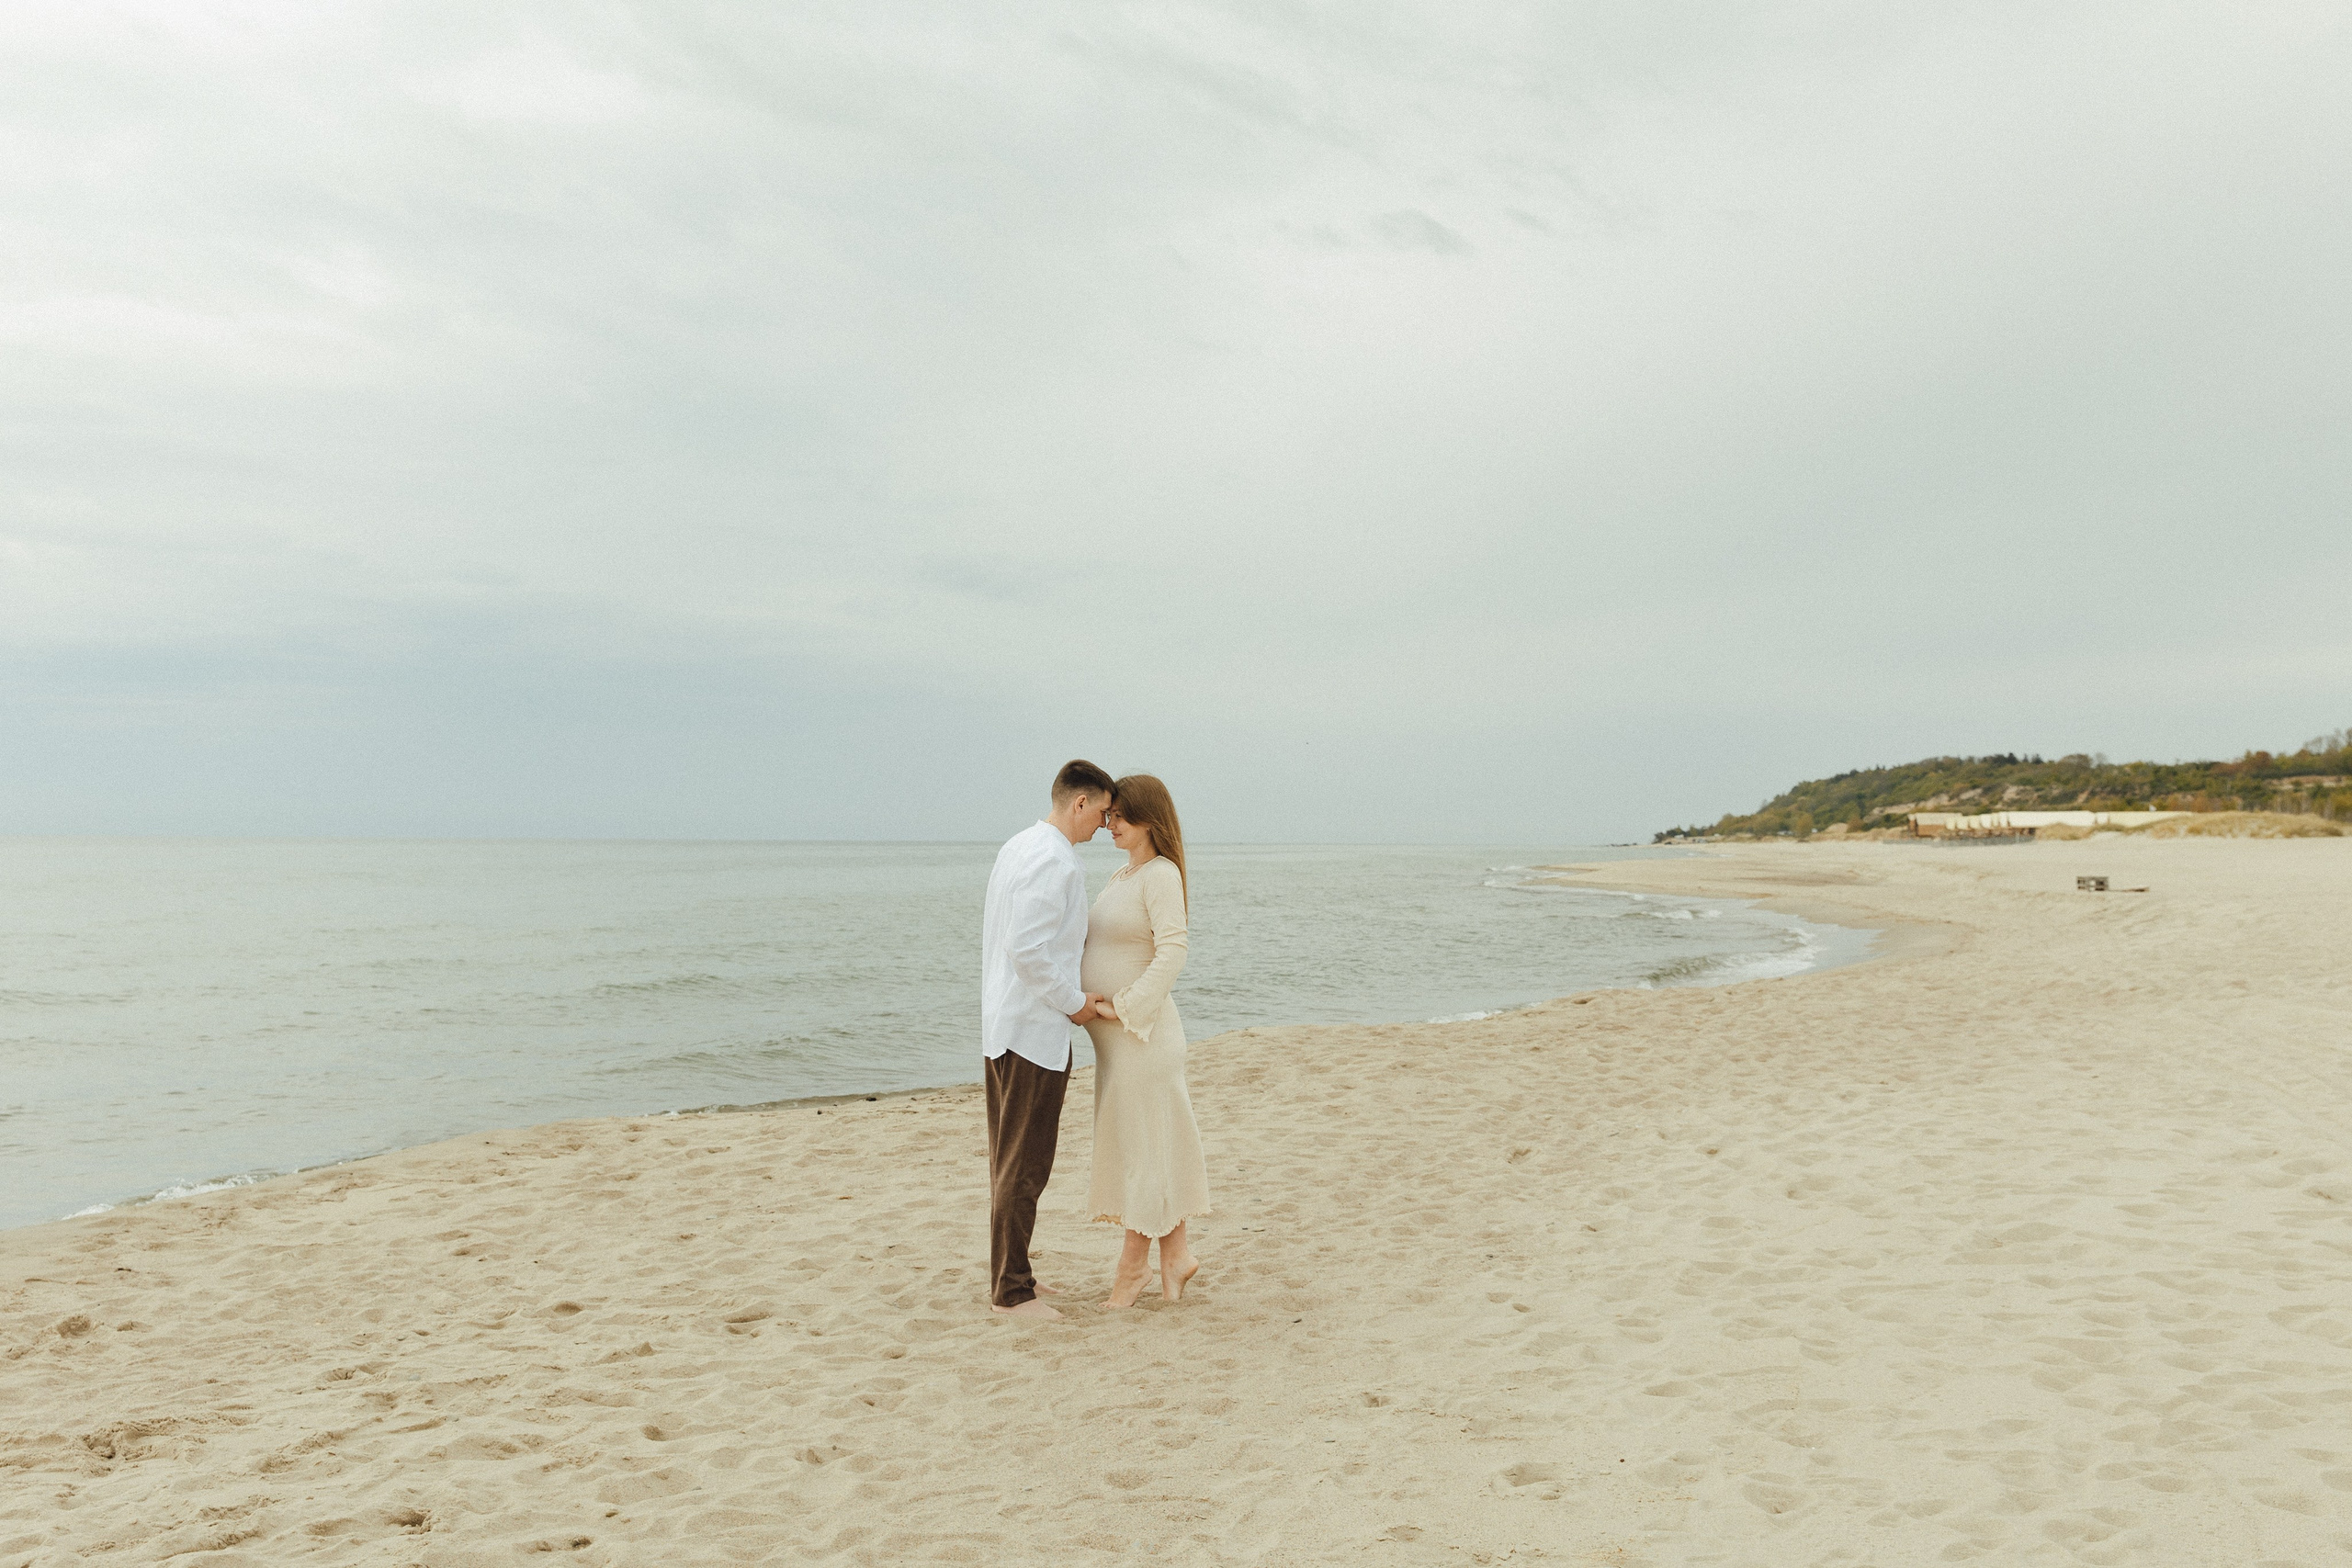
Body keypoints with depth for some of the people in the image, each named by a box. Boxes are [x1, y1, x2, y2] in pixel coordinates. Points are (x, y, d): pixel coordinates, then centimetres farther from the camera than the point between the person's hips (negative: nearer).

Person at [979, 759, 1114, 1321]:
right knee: (1024, 1165, -1)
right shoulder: (1055, 861, -19)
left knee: (1011, 1158, 17)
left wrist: (1099, 938, 17)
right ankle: (1010, 1289, 7)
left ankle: (1009, 1272, 27)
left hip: (1004, 1023, 10)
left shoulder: (1018, 846, 12)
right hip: (1035, 1031, -10)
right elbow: (1028, 952, -26)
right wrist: (1075, 1002, -13)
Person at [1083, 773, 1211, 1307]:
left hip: (1141, 1033, -9)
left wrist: (1125, 1009, -22)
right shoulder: (1121, 877, 13)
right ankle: (1176, 1254, 22)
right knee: (1155, 1144, 13)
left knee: (1140, 1145, 2)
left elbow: (1172, 952, -23)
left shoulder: (1162, 874, -14)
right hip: (1115, 1037, 9)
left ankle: (1132, 1266, 13)